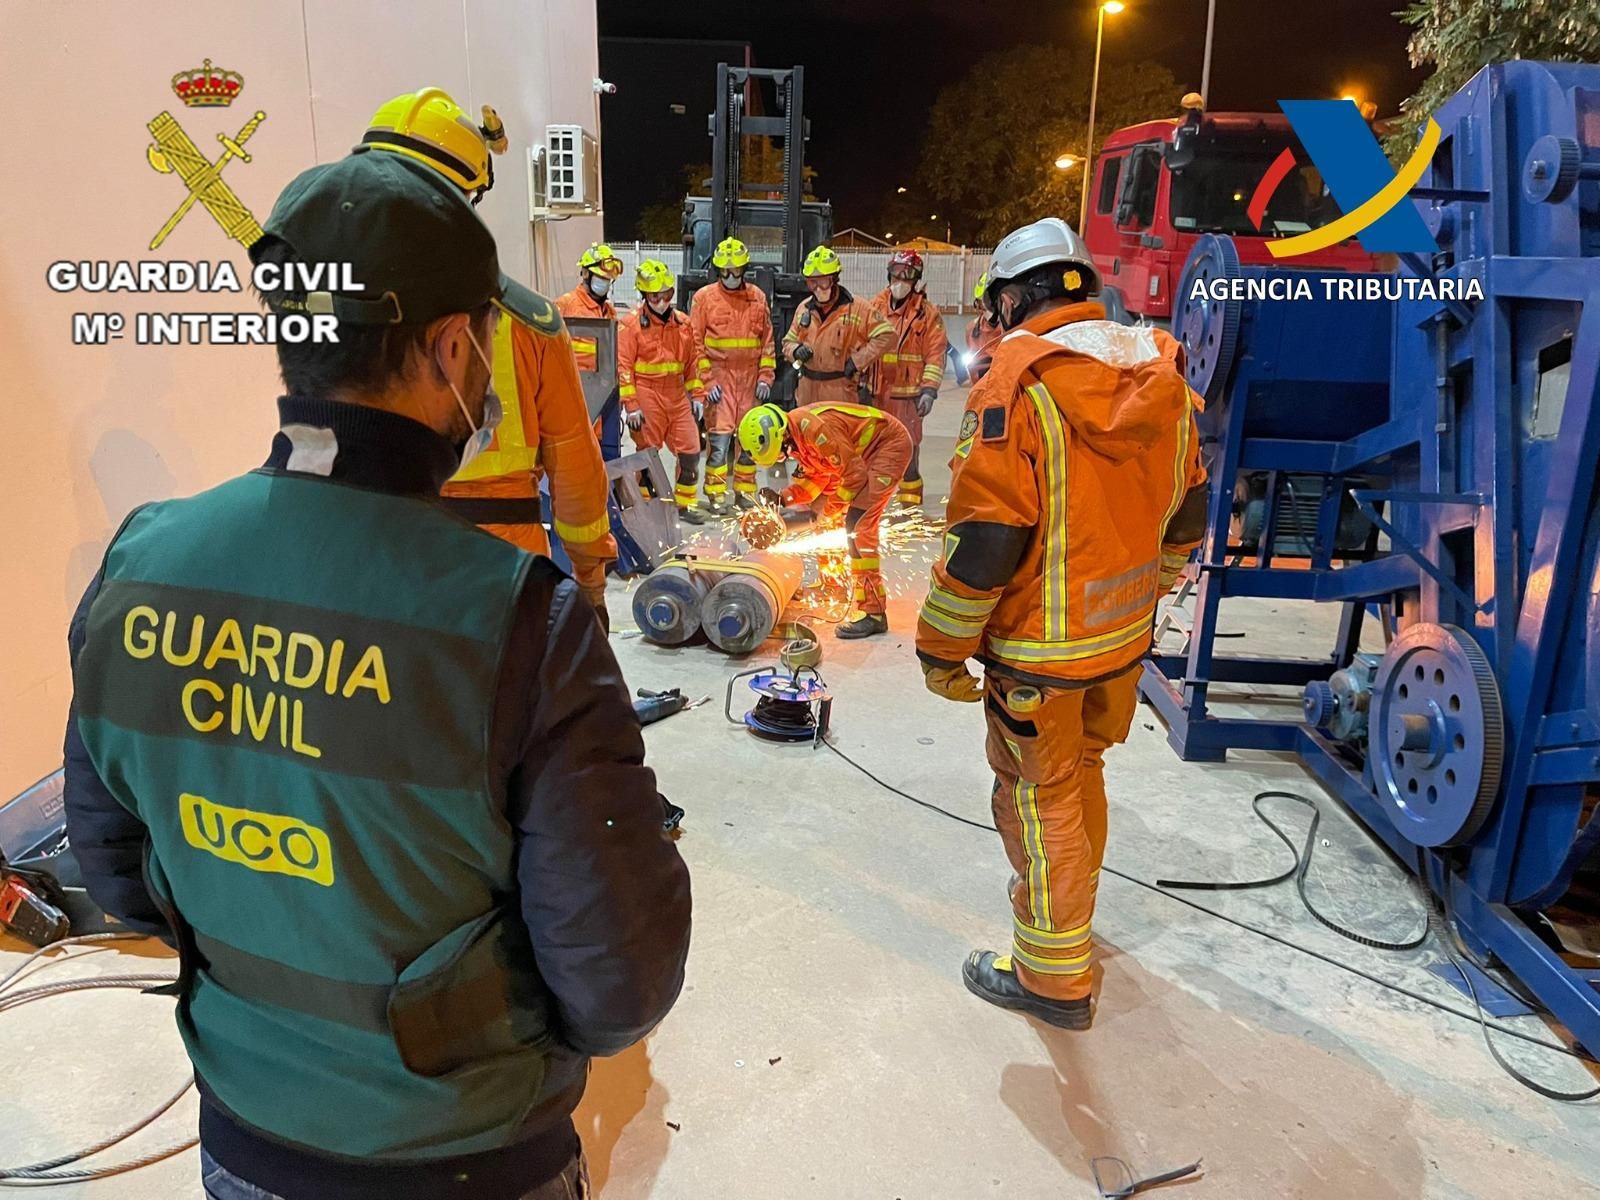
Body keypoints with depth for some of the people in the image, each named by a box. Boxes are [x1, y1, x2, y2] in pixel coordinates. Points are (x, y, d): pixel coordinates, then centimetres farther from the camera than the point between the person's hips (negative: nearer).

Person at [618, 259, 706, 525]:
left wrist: (697, 395, 12)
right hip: (647, 396, -5)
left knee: (690, 450, 2)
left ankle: (685, 503, 16)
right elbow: (623, 367, -8)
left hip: (677, 395, 5)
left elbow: (691, 362, 17)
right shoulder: (631, 324, -5)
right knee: (647, 453, 2)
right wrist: (631, 405, -12)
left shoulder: (682, 323, 11)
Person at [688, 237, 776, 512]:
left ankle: (745, 489, 16)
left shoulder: (757, 297, 10)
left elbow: (767, 340, 12)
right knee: (719, 435, -7)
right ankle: (716, 492, 0)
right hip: (719, 376, -3)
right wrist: (707, 381, -9)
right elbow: (695, 343, -2)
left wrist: (765, 376, 4)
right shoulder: (704, 297, 1)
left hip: (750, 376, 3)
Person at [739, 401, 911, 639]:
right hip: (862, 453, 10)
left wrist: (821, 511, -14)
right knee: (822, 513, 11)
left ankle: (873, 613, -16)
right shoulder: (794, 434, -1)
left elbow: (855, 476, -24)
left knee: (858, 527, -17)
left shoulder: (814, 428, -30)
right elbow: (817, 475, 10)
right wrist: (783, 498, -5)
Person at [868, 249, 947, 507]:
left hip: (907, 395, -4)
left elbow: (935, 355, -4)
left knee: (908, 451, -4)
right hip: (876, 392, 4)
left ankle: (910, 503, 4)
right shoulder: (876, 307, 11)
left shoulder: (928, 313, 1)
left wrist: (929, 391, -12)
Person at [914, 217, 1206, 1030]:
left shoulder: (1018, 378, -20)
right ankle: (1066, 898, 48)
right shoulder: (1159, 372, 3)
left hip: (1042, 645, -7)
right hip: (1124, 635, 7)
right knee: (1081, 770, 25)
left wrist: (942, 649, -13)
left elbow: (985, 535, -23)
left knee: (1040, 795, 7)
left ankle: (1053, 977, 21)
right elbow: (1185, 509, 12)